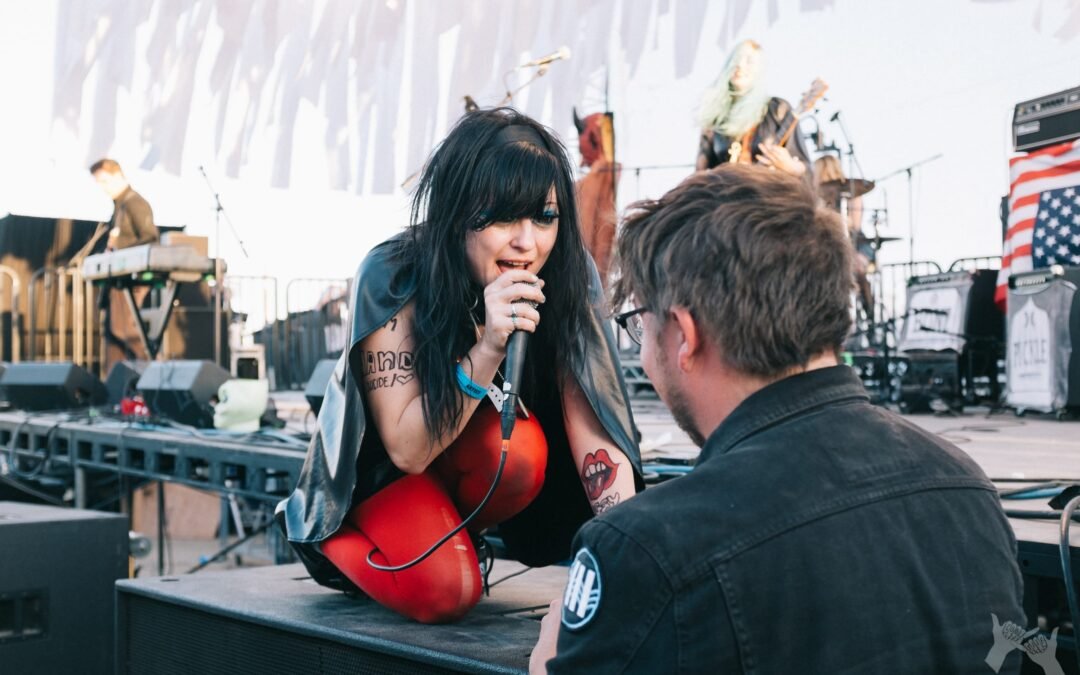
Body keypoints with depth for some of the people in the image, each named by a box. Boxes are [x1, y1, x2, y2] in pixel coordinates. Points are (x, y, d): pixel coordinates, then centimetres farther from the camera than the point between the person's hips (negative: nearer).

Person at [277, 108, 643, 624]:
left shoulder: (568, 279, -21)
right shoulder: (391, 279, -29)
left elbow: (595, 433, -24)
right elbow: (407, 450, -28)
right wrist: (487, 349, -41)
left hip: (463, 464, 3)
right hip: (379, 475, -2)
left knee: (520, 447, -31)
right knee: (444, 591, -27)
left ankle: (450, 537, 0)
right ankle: (333, 538, 4)